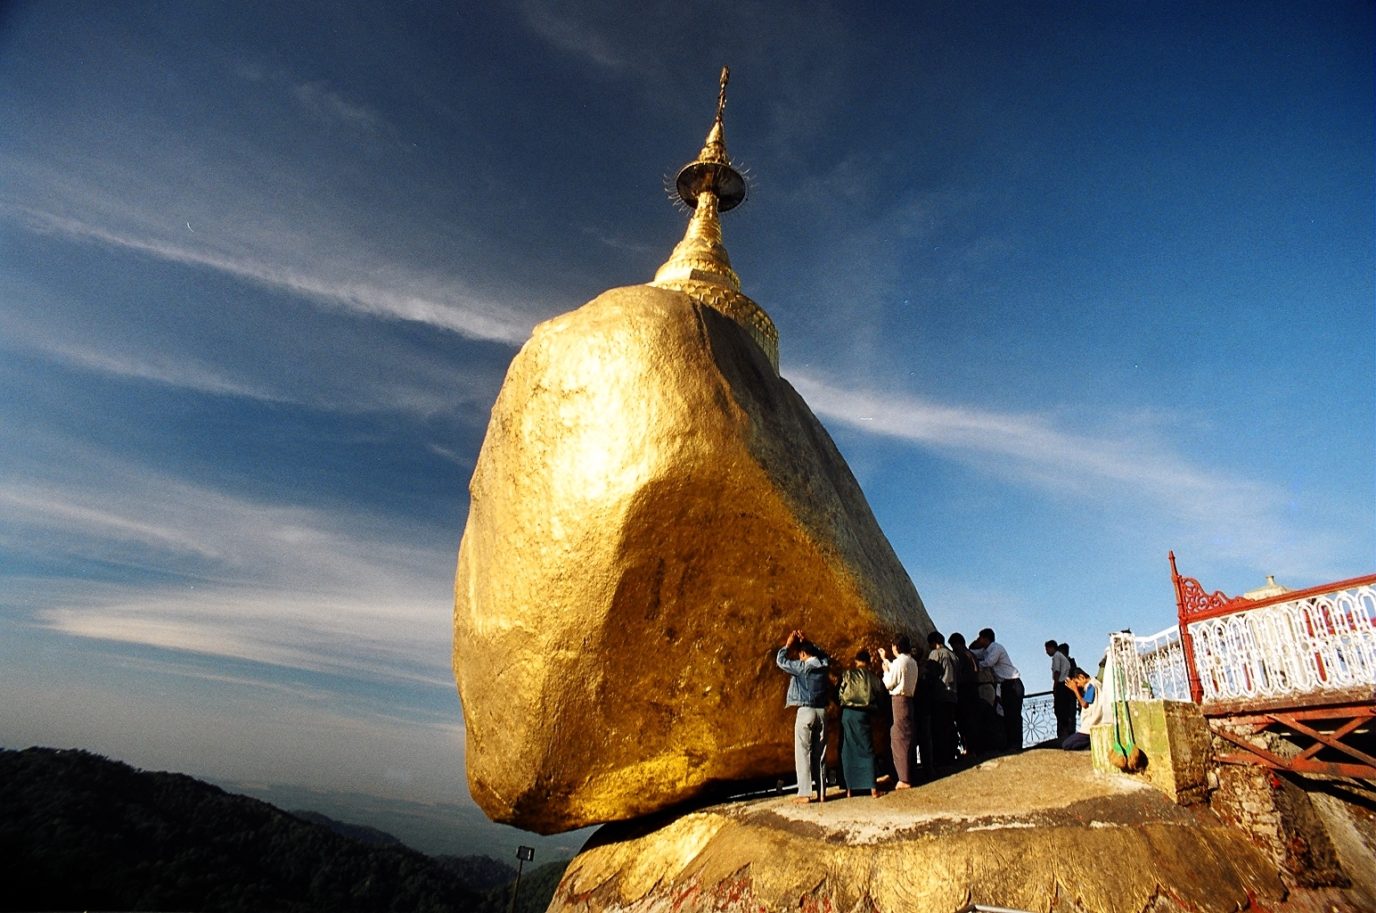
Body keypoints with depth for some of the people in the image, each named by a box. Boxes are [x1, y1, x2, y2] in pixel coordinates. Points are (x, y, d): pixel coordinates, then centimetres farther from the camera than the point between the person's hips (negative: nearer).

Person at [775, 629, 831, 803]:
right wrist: (807, 642, 22)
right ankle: (822, 793, 12)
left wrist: (788, 645, 7)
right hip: (822, 712, 6)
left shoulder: (802, 667, -9)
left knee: (803, 753, 0)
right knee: (820, 754, 10)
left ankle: (804, 793, -1)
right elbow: (821, 653, 28)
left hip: (806, 712, -6)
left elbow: (780, 661, -2)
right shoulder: (823, 665, 6)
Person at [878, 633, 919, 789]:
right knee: (906, 737, 15)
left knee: (900, 738, -6)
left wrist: (885, 671, 6)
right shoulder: (912, 662, 12)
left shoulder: (899, 662, -14)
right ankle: (908, 773, 21)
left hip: (899, 700, -9)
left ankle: (904, 779, -5)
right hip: (908, 699, 9)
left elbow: (889, 683, -11)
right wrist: (885, 660, 32)